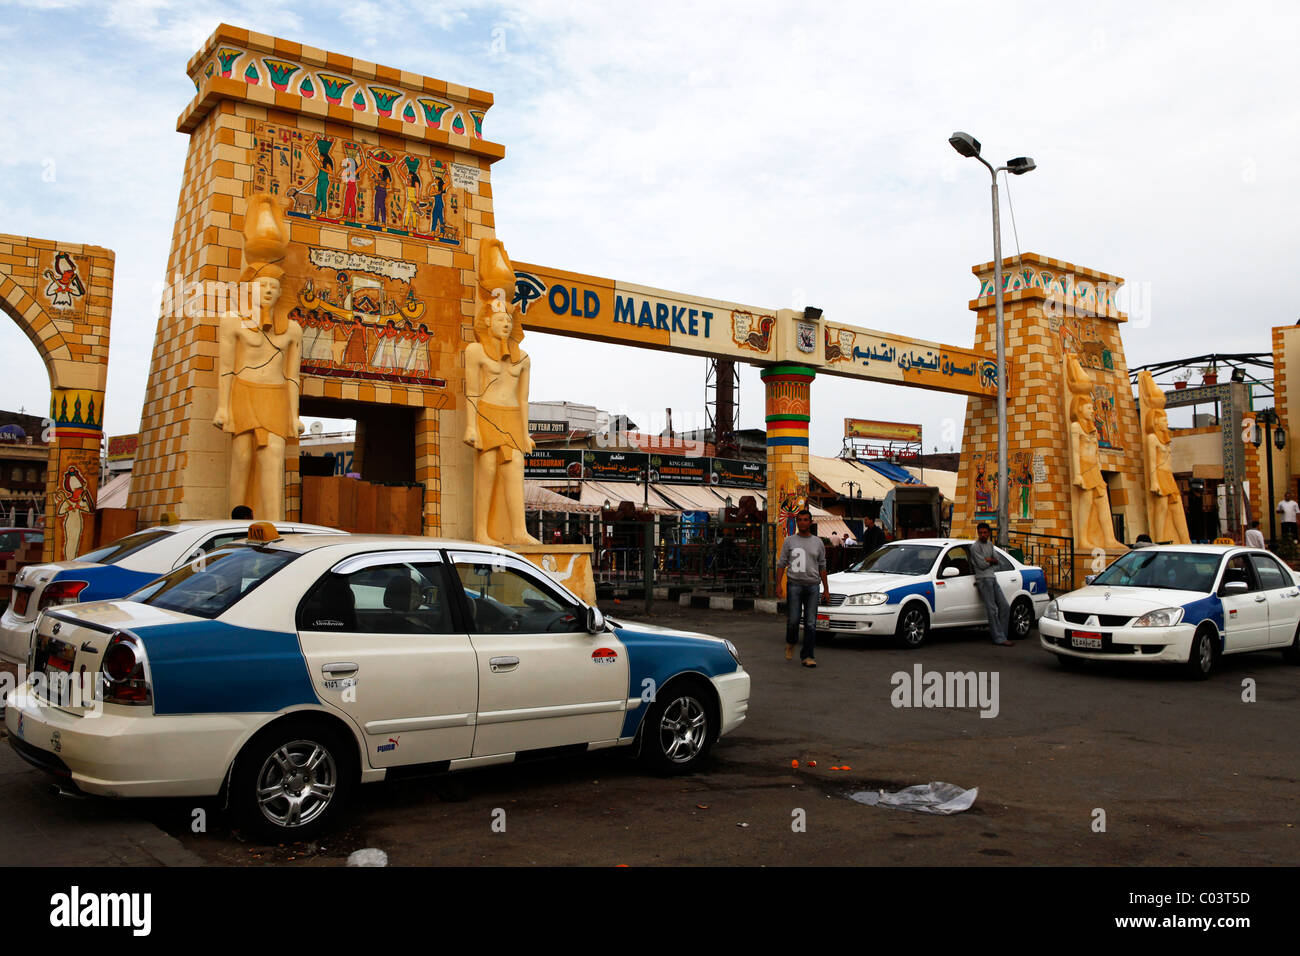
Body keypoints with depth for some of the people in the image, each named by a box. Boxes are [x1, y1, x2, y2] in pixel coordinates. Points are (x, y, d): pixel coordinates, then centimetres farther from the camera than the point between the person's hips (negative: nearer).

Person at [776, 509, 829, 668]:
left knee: (811, 623, -2)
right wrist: (779, 584, -5)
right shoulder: (789, 541, 8)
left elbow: (822, 567, 16)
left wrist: (826, 589, 11)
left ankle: (807, 656, 3)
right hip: (794, 584, -2)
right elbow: (781, 564, 6)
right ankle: (791, 643, 23)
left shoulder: (818, 542, 14)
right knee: (793, 619, -7)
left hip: (812, 585, 2)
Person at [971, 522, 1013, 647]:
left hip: (993, 578, 8)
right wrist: (992, 560, 4)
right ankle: (999, 638, -11)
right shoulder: (975, 547, -5)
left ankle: (1001, 635, 9)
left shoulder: (990, 545, 19)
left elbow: (996, 560, 10)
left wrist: (988, 559, -9)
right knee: (992, 610, -10)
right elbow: (982, 564, -12)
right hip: (983, 579, -8)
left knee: (1004, 607, 5)